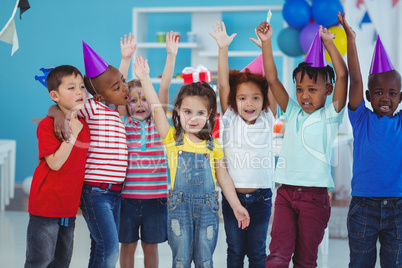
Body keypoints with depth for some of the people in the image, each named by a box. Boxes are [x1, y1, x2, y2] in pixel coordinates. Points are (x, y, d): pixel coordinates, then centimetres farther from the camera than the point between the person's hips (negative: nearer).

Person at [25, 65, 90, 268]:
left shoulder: (84, 125, 8)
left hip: (69, 206, 7)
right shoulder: (47, 125, -12)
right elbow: (55, 163, -21)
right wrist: (73, 133, -21)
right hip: (45, 205, -7)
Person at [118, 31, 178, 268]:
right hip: (127, 195, 0)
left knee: (151, 246, 10)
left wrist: (171, 55, -11)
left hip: (155, 196, 1)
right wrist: (126, 58, -15)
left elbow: (164, 88, -4)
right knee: (128, 245, 8)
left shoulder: (158, 123, 3)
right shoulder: (123, 123, 1)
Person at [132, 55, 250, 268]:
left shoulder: (214, 145, 5)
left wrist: (236, 206, 9)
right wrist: (145, 79, -19)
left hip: (207, 206, 1)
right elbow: (156, 109, -10)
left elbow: (223, 177, 11)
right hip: (179, 204, -1)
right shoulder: (172, 138, 0)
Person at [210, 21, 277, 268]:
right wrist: (223, 48, -17)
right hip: (232, 194, 0)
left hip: (260, 195, 0)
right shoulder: (230, 120, 1)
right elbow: (223, 84, -8)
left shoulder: (267, 120, 0)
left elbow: (272, 82, -8)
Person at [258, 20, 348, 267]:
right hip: (286, 191, 3)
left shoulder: (330, 115, 0)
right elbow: (272, 79, 6)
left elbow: (343, 75, -12)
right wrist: (266, 43, -1)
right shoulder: (293, 112, 11)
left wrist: (328, 42, -9)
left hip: (314, 195, -3)